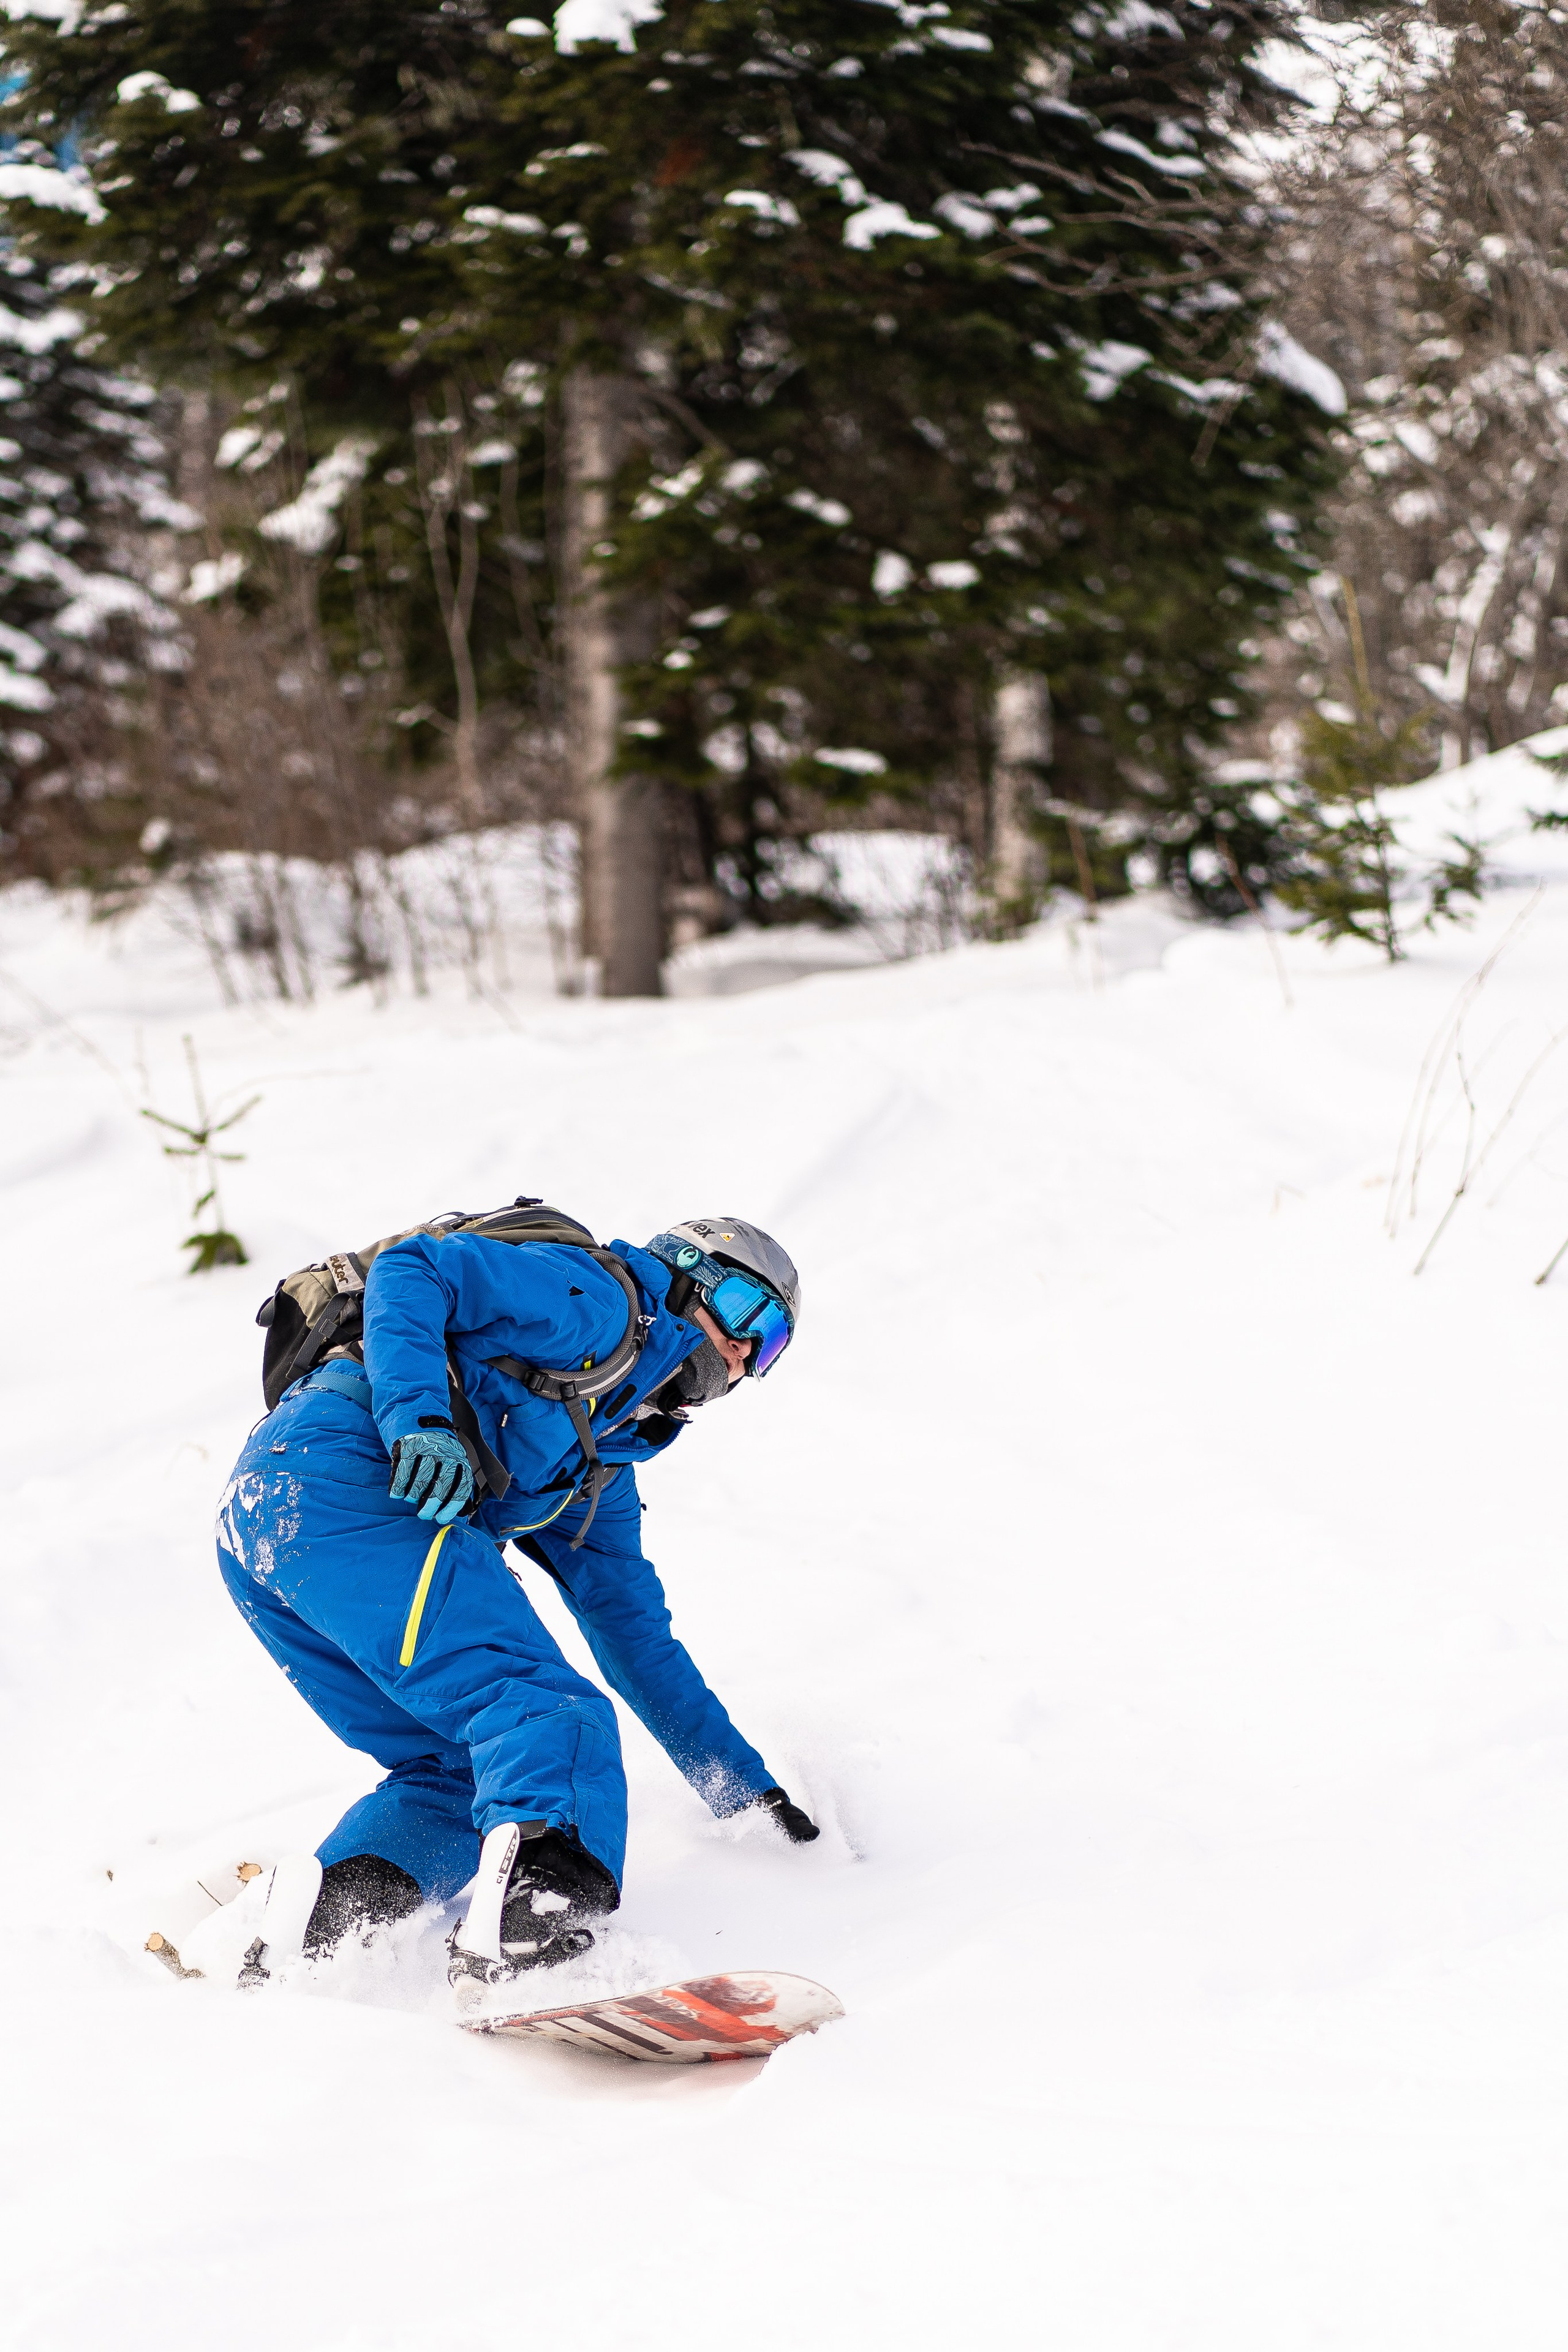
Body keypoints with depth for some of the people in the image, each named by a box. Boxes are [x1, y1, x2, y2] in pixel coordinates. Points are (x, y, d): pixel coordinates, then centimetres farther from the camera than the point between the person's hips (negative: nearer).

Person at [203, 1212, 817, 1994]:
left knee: (461, 1772, 10)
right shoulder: (597, 1302, 9)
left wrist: (747, 1789, 32)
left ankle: (292, 1929, -10)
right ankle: (541, 1904, -49)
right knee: (548, 1706, -21)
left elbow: (636, 1638, 35)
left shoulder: (601, 1463, 34)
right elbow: (411, 1268, -5)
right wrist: (419, 1418, -20)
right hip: (343, 1475, -10)